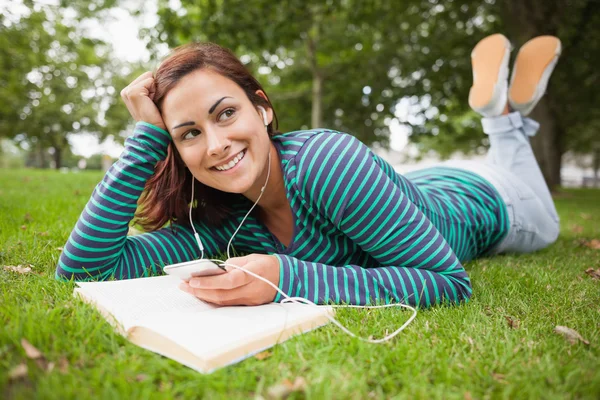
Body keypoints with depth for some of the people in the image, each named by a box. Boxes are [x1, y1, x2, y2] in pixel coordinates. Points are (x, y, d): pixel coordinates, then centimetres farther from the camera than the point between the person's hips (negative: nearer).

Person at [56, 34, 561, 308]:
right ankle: (493, 100, 41)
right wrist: (145, 135, -35)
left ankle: (505, 110, 35)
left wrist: (291, 279, -51)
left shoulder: (327, 160, -45)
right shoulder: (217, 220, -27)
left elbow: (449, 281, -42)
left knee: (543, 228, 32)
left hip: (479, 204, -3)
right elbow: (81, 267, -29)